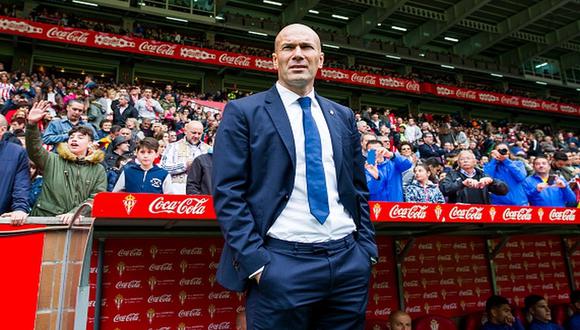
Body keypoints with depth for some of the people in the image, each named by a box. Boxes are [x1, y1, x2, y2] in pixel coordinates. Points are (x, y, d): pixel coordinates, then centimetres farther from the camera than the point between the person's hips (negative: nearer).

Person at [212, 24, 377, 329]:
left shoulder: (343, 116, 13)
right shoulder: (243, 112, -1)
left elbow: (358, 188, 15)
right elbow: (228, 192, -7)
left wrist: (366, 248, 7)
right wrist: (254, 260, -13)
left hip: (349, 261, 5)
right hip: (281, 265, -4)